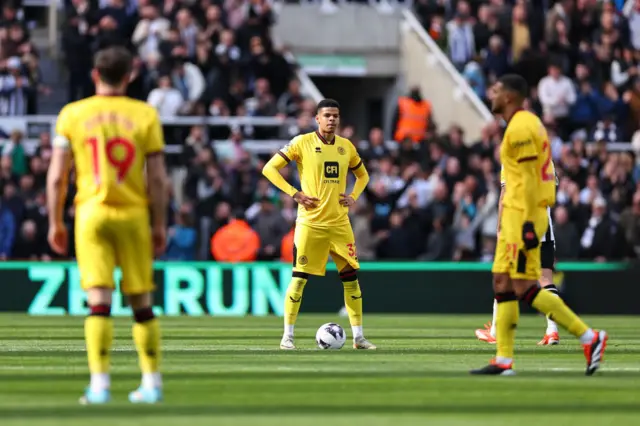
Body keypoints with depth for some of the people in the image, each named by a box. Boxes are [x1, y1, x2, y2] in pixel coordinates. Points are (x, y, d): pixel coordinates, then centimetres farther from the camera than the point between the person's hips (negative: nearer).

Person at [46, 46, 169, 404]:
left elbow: (56, 177, 0)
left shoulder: (72, 115, 1)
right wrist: (160, 225, 7)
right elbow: (158, 178, -1)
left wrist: (56, 222, 10)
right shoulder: (145, 115, 0)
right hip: (133, 213, 1)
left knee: (99, 301, -5)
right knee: (141, 303, 10)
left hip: (91, 212, 0)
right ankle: (152, 382, 13)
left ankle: (100, 383, -13)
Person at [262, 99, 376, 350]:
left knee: (351, 277, 4)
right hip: (310, 223, -4)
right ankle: (287, 336, 2)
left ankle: (358, 336, 12)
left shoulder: (346, 147, 9)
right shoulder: (302, 143, -5)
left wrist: (354, 196, 5)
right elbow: (269, 168, -5)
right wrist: (294, 194, -13)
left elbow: (362, 175, 25)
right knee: (299, 277, -6)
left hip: (340, 223, 4)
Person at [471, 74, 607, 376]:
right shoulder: (526, 123, 17)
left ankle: (589, 337, -8)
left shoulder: (520, 128, -14)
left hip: (524, 217, -10)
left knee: (525, 289, -10)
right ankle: (503, 360, 8)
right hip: (514, 216, 10)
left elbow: (529, 179, -20)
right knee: (502, 284, 8)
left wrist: (528, 223, -23)